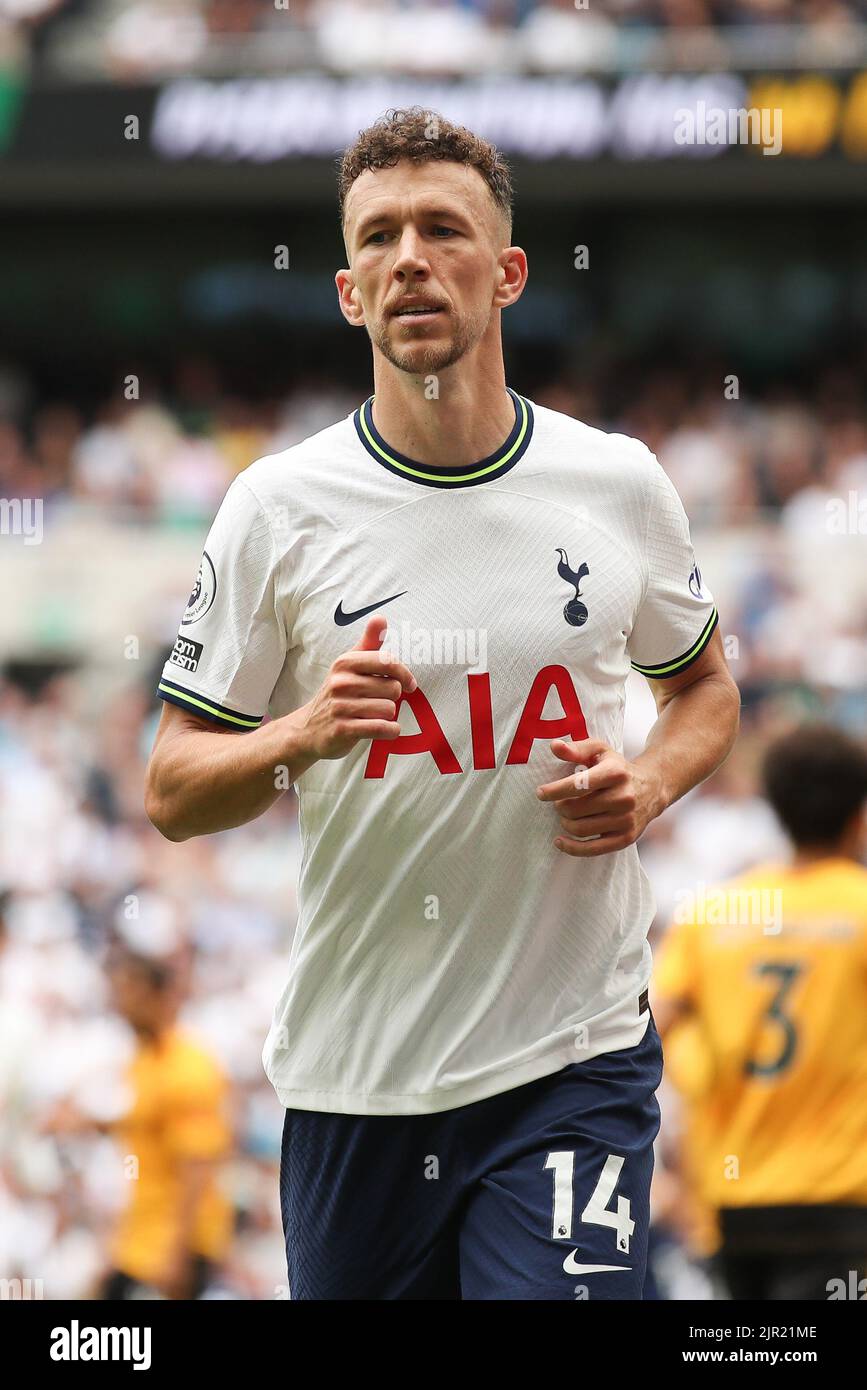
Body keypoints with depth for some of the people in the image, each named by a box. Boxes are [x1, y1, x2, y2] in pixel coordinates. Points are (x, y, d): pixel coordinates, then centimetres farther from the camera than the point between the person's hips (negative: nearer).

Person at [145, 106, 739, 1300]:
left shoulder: (620, 485, 3)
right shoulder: (278, 508, 0)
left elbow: (703, 683, 20)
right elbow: (172, 795, 2)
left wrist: (649, 786, -2)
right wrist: (300, 736, -18)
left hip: (572, 1065, -1)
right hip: (351, 1079, 1)